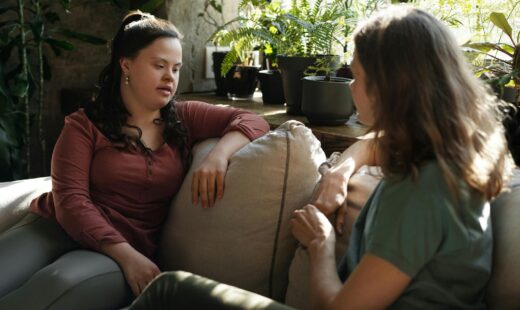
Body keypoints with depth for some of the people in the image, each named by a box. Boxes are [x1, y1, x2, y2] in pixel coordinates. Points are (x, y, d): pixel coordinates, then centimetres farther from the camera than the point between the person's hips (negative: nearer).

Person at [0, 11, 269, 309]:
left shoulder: (186, 119, 10)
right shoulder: (85, 125, 3)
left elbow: (254, 122, 4)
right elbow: (69, 198, -8)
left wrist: (219, 154, -18)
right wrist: (125, 254, -21)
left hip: (131, 248, 0)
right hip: (57, 228, 0)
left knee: (59, 284, -34)